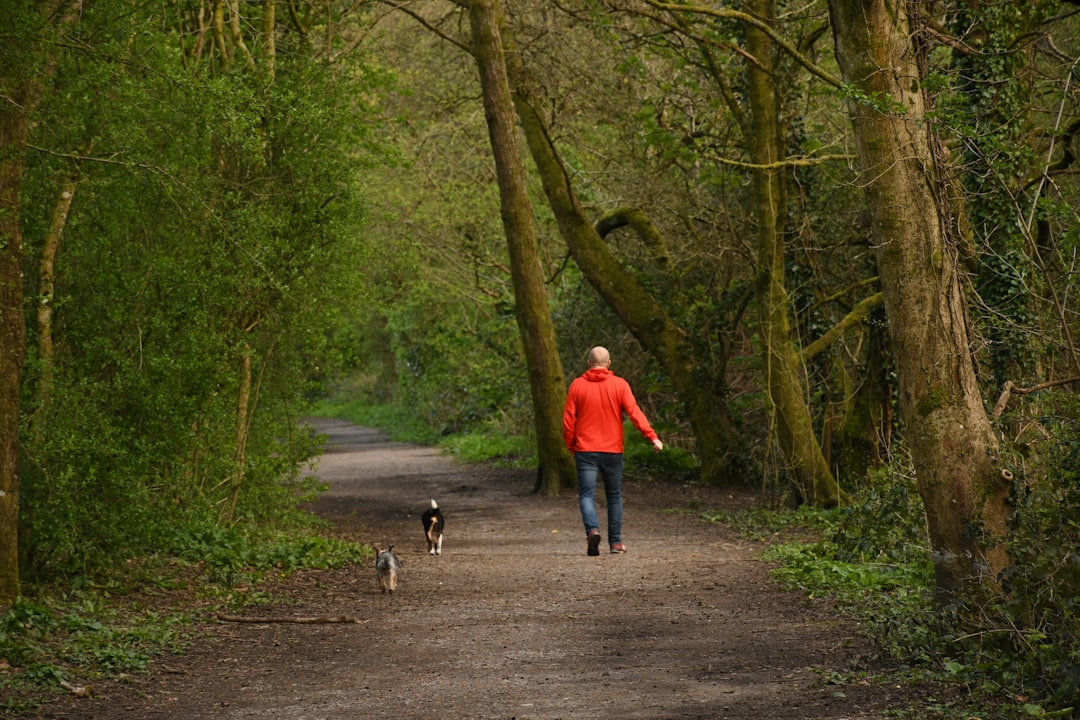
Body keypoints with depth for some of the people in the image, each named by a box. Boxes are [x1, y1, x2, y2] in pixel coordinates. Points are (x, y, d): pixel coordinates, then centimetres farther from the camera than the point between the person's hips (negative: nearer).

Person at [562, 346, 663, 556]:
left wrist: (571, 446, 11)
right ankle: (615, 542, 15)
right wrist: (652, 436, -13)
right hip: (613, 450, 1)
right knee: (614, 496, 13)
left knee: (587, 495, -2)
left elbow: (568, 420, 0)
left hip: (585, 450, -1)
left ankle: (592, 529, -28)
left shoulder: (577, 385, 1)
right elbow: (634, 413, -11)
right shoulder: (619, 385, -1)